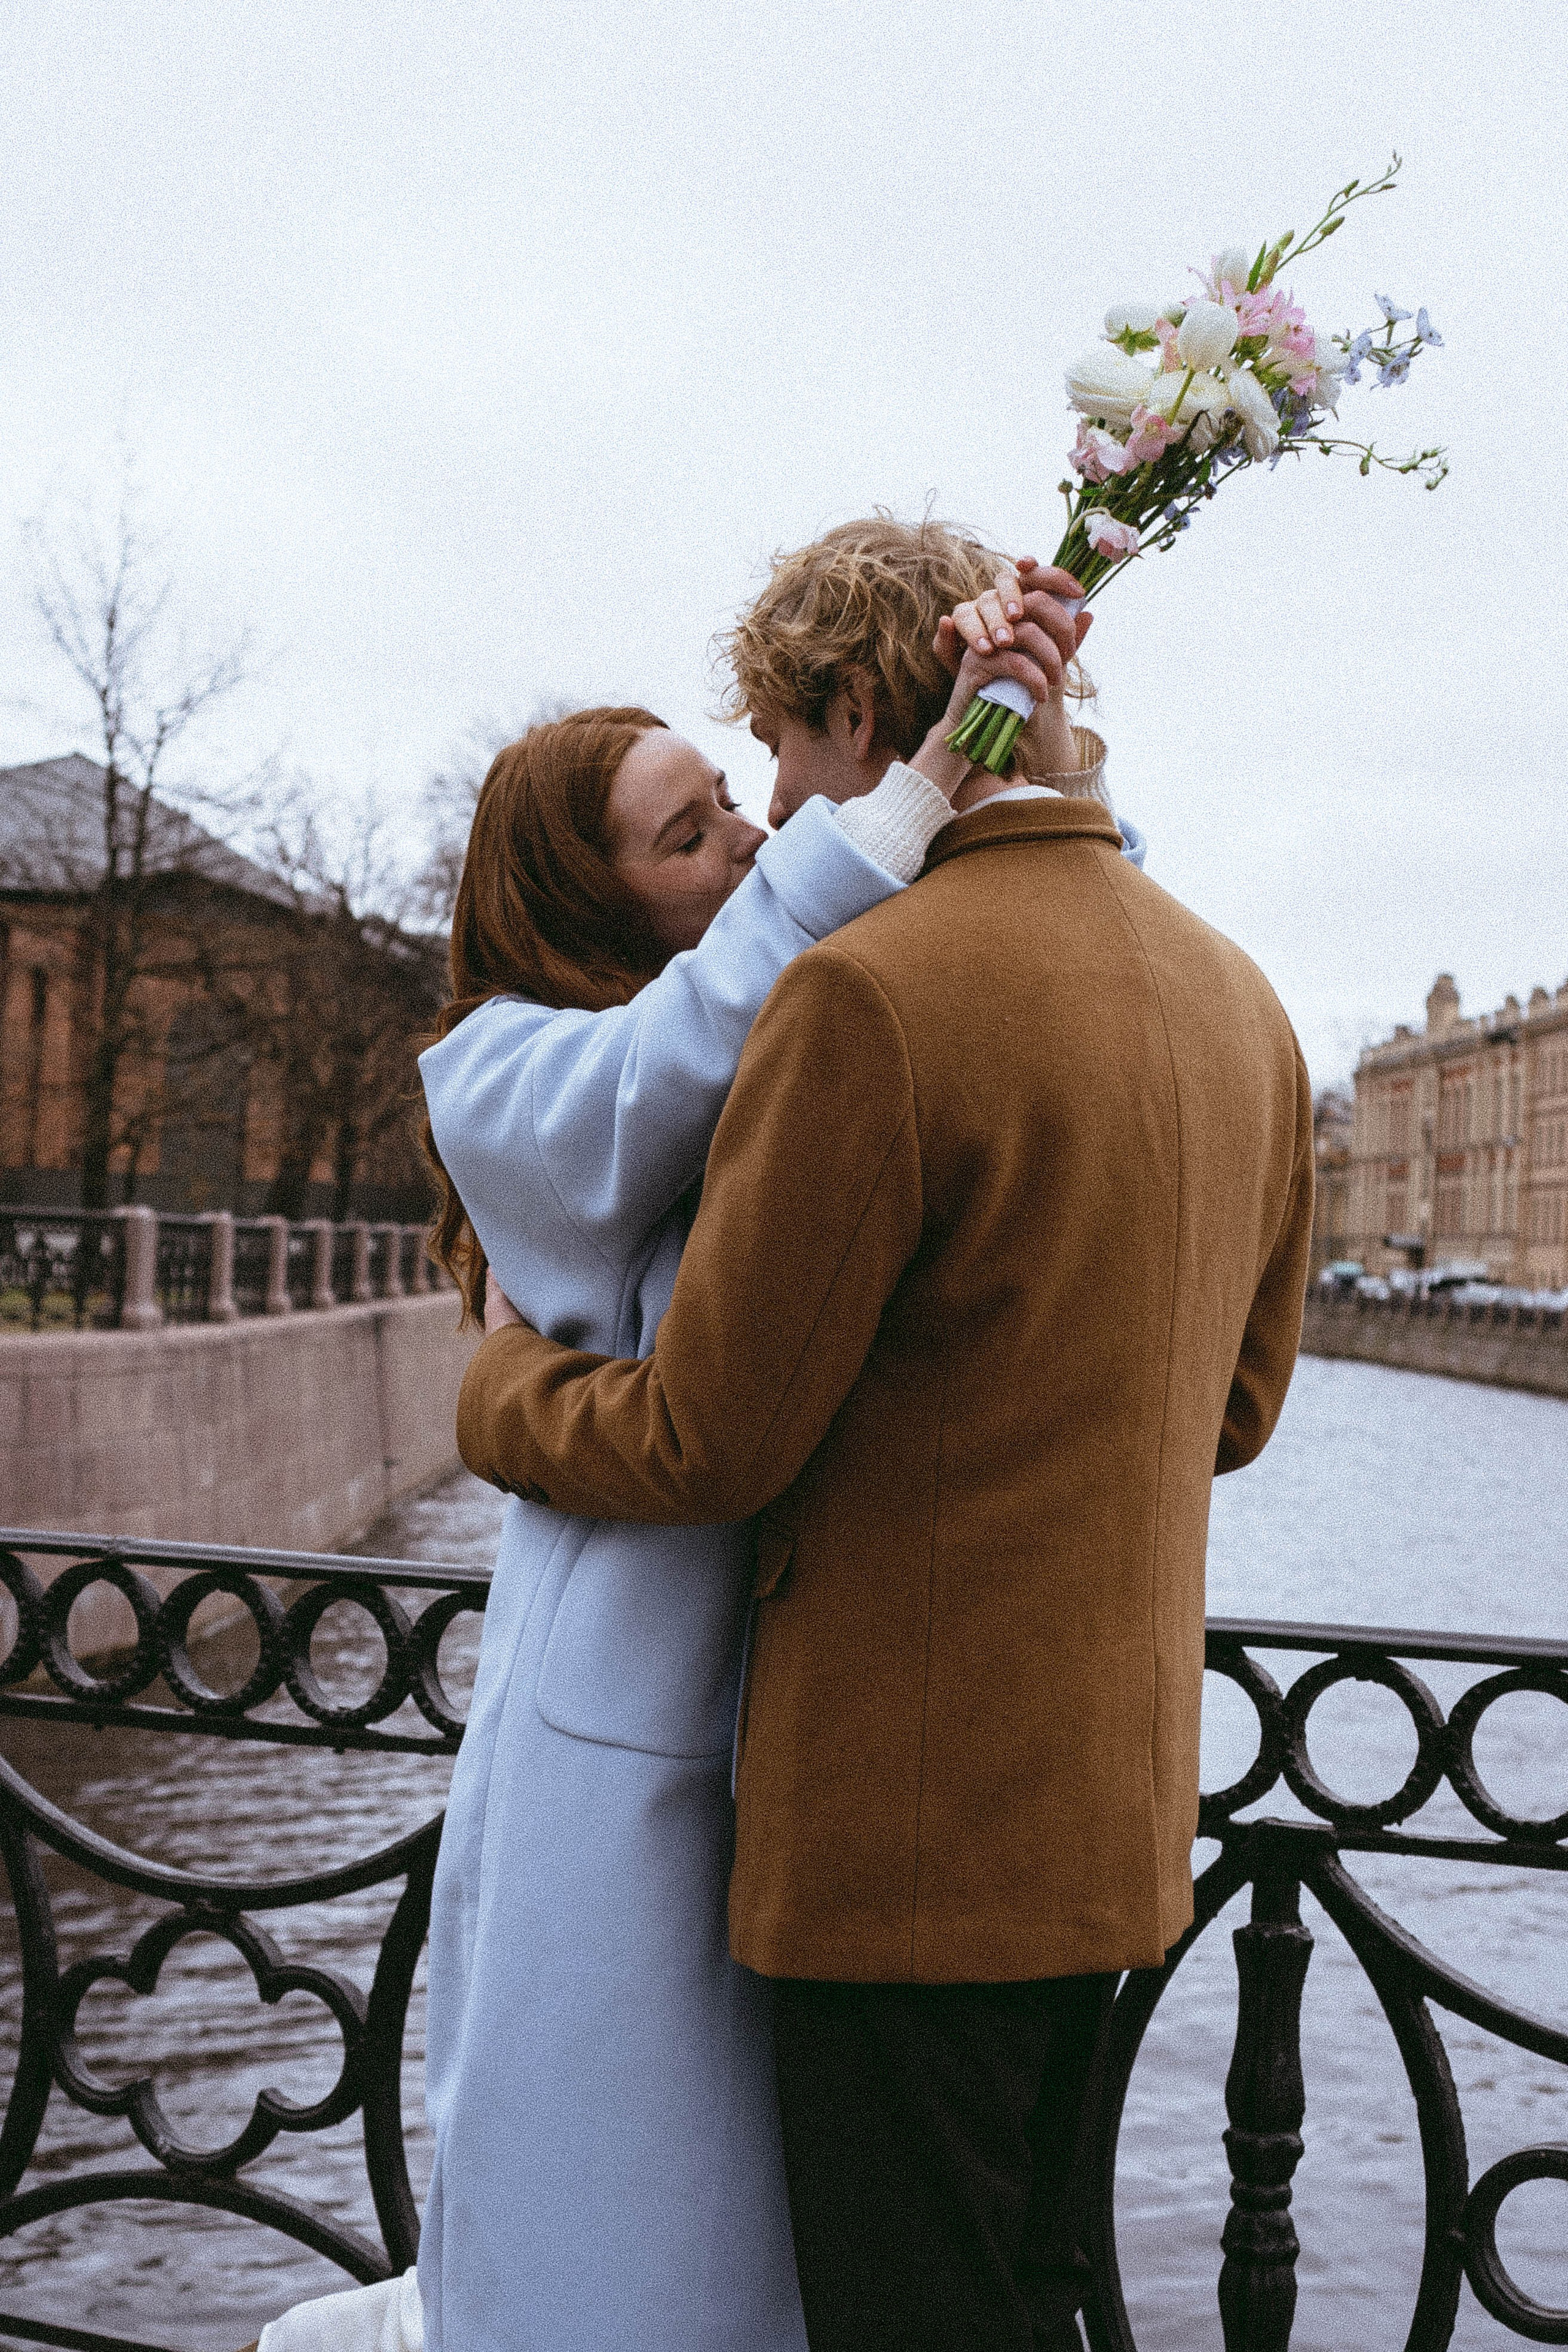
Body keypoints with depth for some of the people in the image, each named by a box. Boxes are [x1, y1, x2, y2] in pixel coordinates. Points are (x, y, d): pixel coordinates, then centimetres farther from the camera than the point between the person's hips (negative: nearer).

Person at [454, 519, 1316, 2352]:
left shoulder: (872, 995, -20)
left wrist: (496, 1381, 3)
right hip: (1118, 1798, 8)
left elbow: (703, 1445, -16)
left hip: (915, 1821, -8)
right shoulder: (1235, 996, 6)